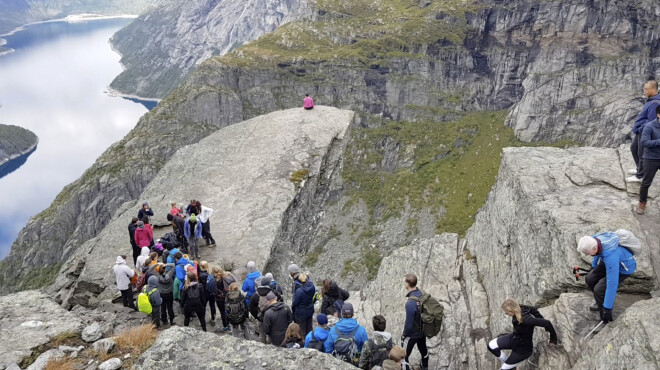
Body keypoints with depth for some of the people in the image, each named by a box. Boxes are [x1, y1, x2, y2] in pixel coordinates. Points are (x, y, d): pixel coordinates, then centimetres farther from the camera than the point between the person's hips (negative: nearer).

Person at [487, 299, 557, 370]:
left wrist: (553, 339, -26)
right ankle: (506, 362, 22)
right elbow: (533, 309, -1)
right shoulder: (520, 309, -19)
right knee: (491, 346, -1)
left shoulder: (526, 320, -41)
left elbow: (547, 323, -41)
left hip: (522, 348, -7)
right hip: (514, 337, 7)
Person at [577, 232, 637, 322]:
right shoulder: (594, 240, -23)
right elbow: (598, 252, 5)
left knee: (599, 289, -20)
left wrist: (607, 308, -31)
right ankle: (602, 301, 23)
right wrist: (594, 266, 23)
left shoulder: (610, 256, -43)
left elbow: (612, 283, -38)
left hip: (623, 269, -7)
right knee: (589, 279, -2)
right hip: (610, 263, 7)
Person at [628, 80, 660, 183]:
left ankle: (639, 176, 14)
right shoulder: (651, 100, 7)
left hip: (644, 133, -10)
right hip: (640, 132, 10)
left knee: (641, 154, 1)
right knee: (633, 148, 24)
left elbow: (651, 121, -25)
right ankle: (639, 169, 42)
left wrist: (640, 129, -16)